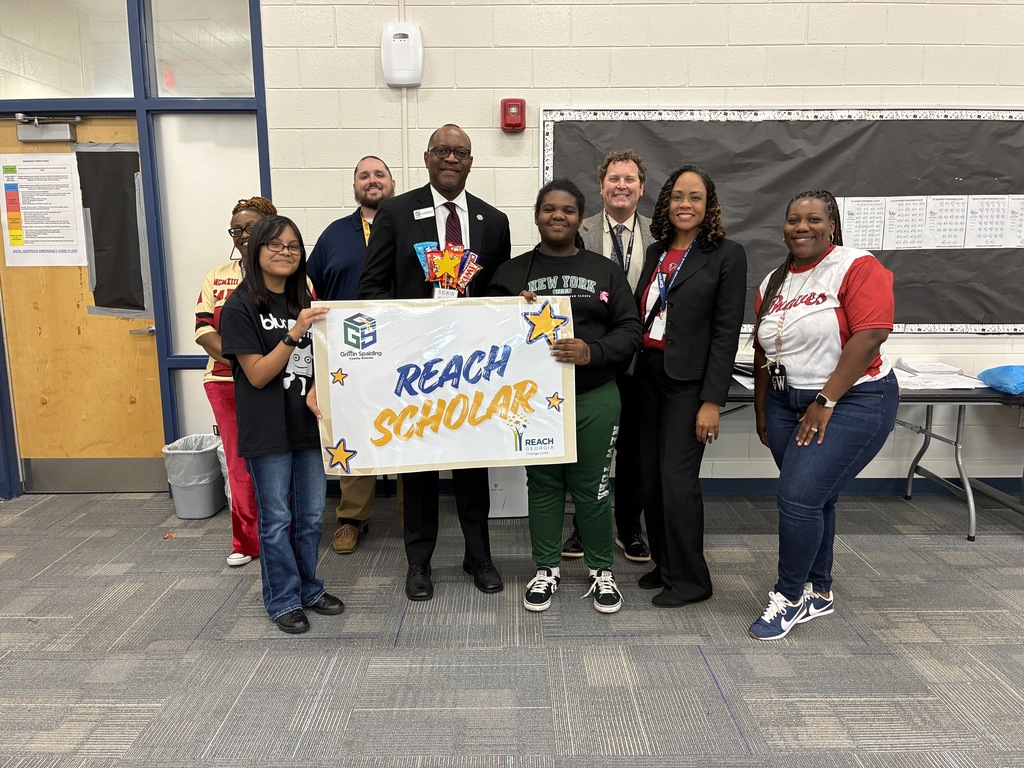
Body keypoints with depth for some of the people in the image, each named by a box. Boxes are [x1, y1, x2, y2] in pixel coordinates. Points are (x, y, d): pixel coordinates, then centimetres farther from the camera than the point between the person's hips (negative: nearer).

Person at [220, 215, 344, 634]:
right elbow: (257, 374, -13)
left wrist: (316, 392, -8)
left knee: (311, 516, 14)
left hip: (307, 424, 6)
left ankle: (309, 589, 32)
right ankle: (283, 600, 23)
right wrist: (294, 332, -24)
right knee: (277, 519, 7)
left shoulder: (303, 301, 10)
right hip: (267, 431, -5)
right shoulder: (241, 306, -9)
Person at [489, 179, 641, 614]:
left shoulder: (606, 271, 7)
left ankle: (601, 571, 24)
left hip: (594, 397, 0)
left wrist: (593, 352, -16)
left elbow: (629, 330, 2)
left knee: (591, 486, 6)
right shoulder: (512, 272, 8)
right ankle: (546, 570, 25)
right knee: (543, 484, 9)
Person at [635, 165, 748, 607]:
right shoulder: (656, 252, 12)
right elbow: (639, 315, 11)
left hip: (688, 382, -6)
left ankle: (689, 578, 13)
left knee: (677, 479, -5)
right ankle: (663, 564, 27)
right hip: (648, 376, 6)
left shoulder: (727, 255, -4)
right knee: (651, 477, 10)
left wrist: (712, 401, -14)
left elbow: (726, 333, -9)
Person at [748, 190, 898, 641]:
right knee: (814, 500, 13)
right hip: (787, 403, 6)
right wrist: (762, 412, 15)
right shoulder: (773, 283, 11)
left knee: (799, 498, -13)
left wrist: (825, 402, -19)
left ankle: (790, 597, 6)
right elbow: (762, 353, 15)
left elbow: (870, 335, -19)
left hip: (852, 401, -6)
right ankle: (819, 592, 29)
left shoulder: (857, 267, -9)